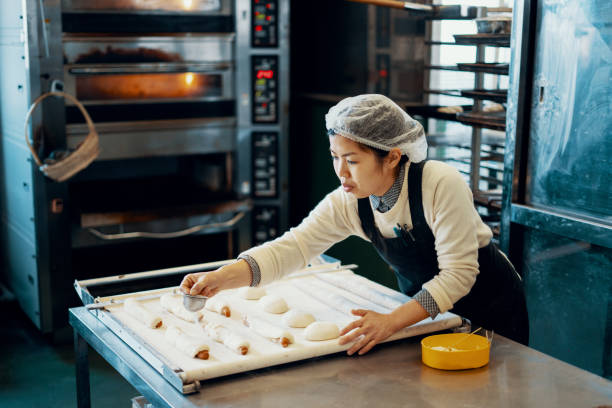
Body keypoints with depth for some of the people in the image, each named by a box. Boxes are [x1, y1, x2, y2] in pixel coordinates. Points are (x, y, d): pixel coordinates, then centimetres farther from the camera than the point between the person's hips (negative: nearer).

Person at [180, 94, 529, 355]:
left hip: (488, 307, -4)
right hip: (426, 310, 5)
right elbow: (292, 247, -22)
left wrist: (393, 321, -39)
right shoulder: (348, 203, -16)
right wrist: (220, 278, -36)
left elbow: (458, 272, -30)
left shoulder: (442, 185, -31)